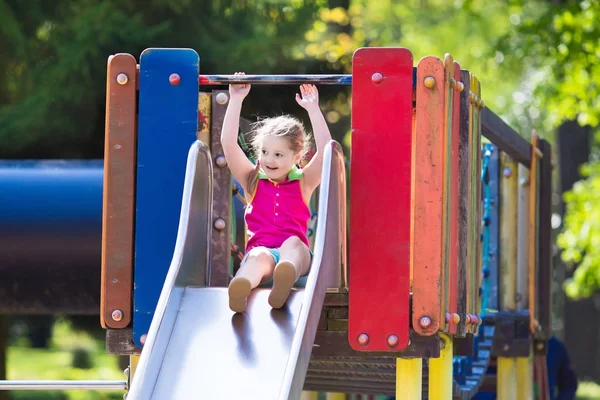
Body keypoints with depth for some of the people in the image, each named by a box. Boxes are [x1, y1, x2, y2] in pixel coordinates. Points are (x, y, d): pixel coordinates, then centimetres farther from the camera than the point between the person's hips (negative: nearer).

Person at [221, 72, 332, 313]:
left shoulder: (303, 182, 17)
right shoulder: (252, 181, 19)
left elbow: (325, 149, 3)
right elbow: (228, 143, 9)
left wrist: (312, 108, 2)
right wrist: (236, 99, 7)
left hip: (295, 251, 0)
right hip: (260, 249, 0)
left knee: (293, 243, -36)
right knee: (259, 255, -36)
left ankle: (284, 279, -71)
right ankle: (241, 287, -71)